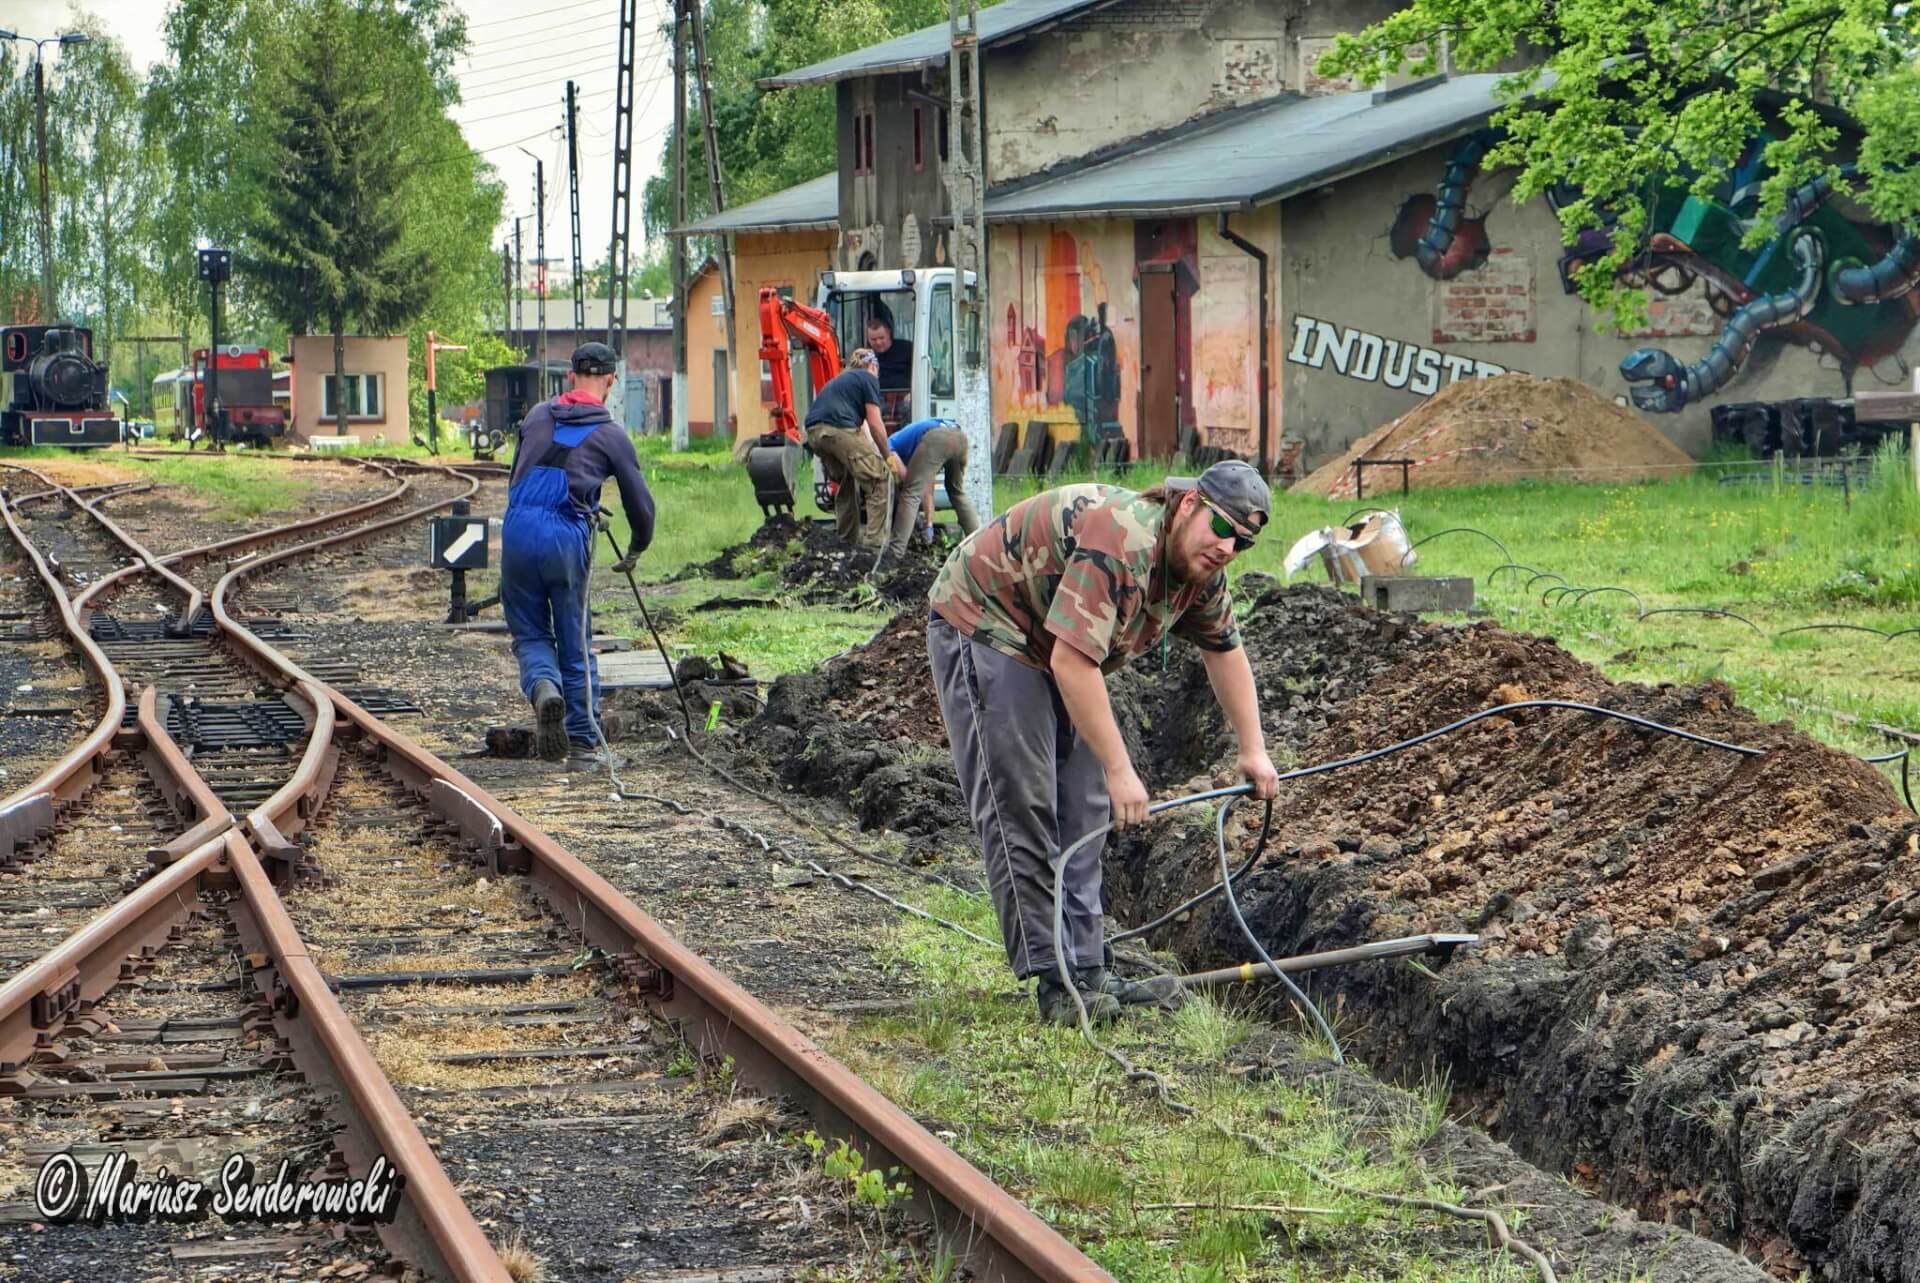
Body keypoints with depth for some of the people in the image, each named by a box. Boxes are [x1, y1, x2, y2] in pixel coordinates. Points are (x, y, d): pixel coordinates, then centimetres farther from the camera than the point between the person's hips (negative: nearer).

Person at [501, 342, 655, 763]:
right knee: (573, 638, 10)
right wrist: (635, 550, 27)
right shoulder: (611, 435, 3)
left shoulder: (537, 416, 12)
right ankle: (581, 730, 14)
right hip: (568, 537, -2)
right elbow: (640, 503, 8)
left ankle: (543, 686, -19)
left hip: (518, 528, 2)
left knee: (530, 633, 12)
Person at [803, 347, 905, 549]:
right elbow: (874, 424, 2)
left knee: (846, 482, 24)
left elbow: (861, 424, 34)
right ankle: (874, 540, -8)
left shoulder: (840, 379, 34)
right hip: (838, 430, -8)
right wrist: (889, 457, 11)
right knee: (877, 480, -1)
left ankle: (849, 539, 25)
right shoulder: (868, 379, 10)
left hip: (814, 433, 8)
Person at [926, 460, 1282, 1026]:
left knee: (1082, 812, 7)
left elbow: (1224, 650, 14)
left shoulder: (1201, 567, -4)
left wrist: (1253, 751, 12)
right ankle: (1054, 984, -14)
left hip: (1052, 653, 10)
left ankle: (1085, 972, 11)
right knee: (1021, 810, -13)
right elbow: (1073, 663, -37)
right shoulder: (1120, 542, -35)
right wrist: (1120, 771, -34)